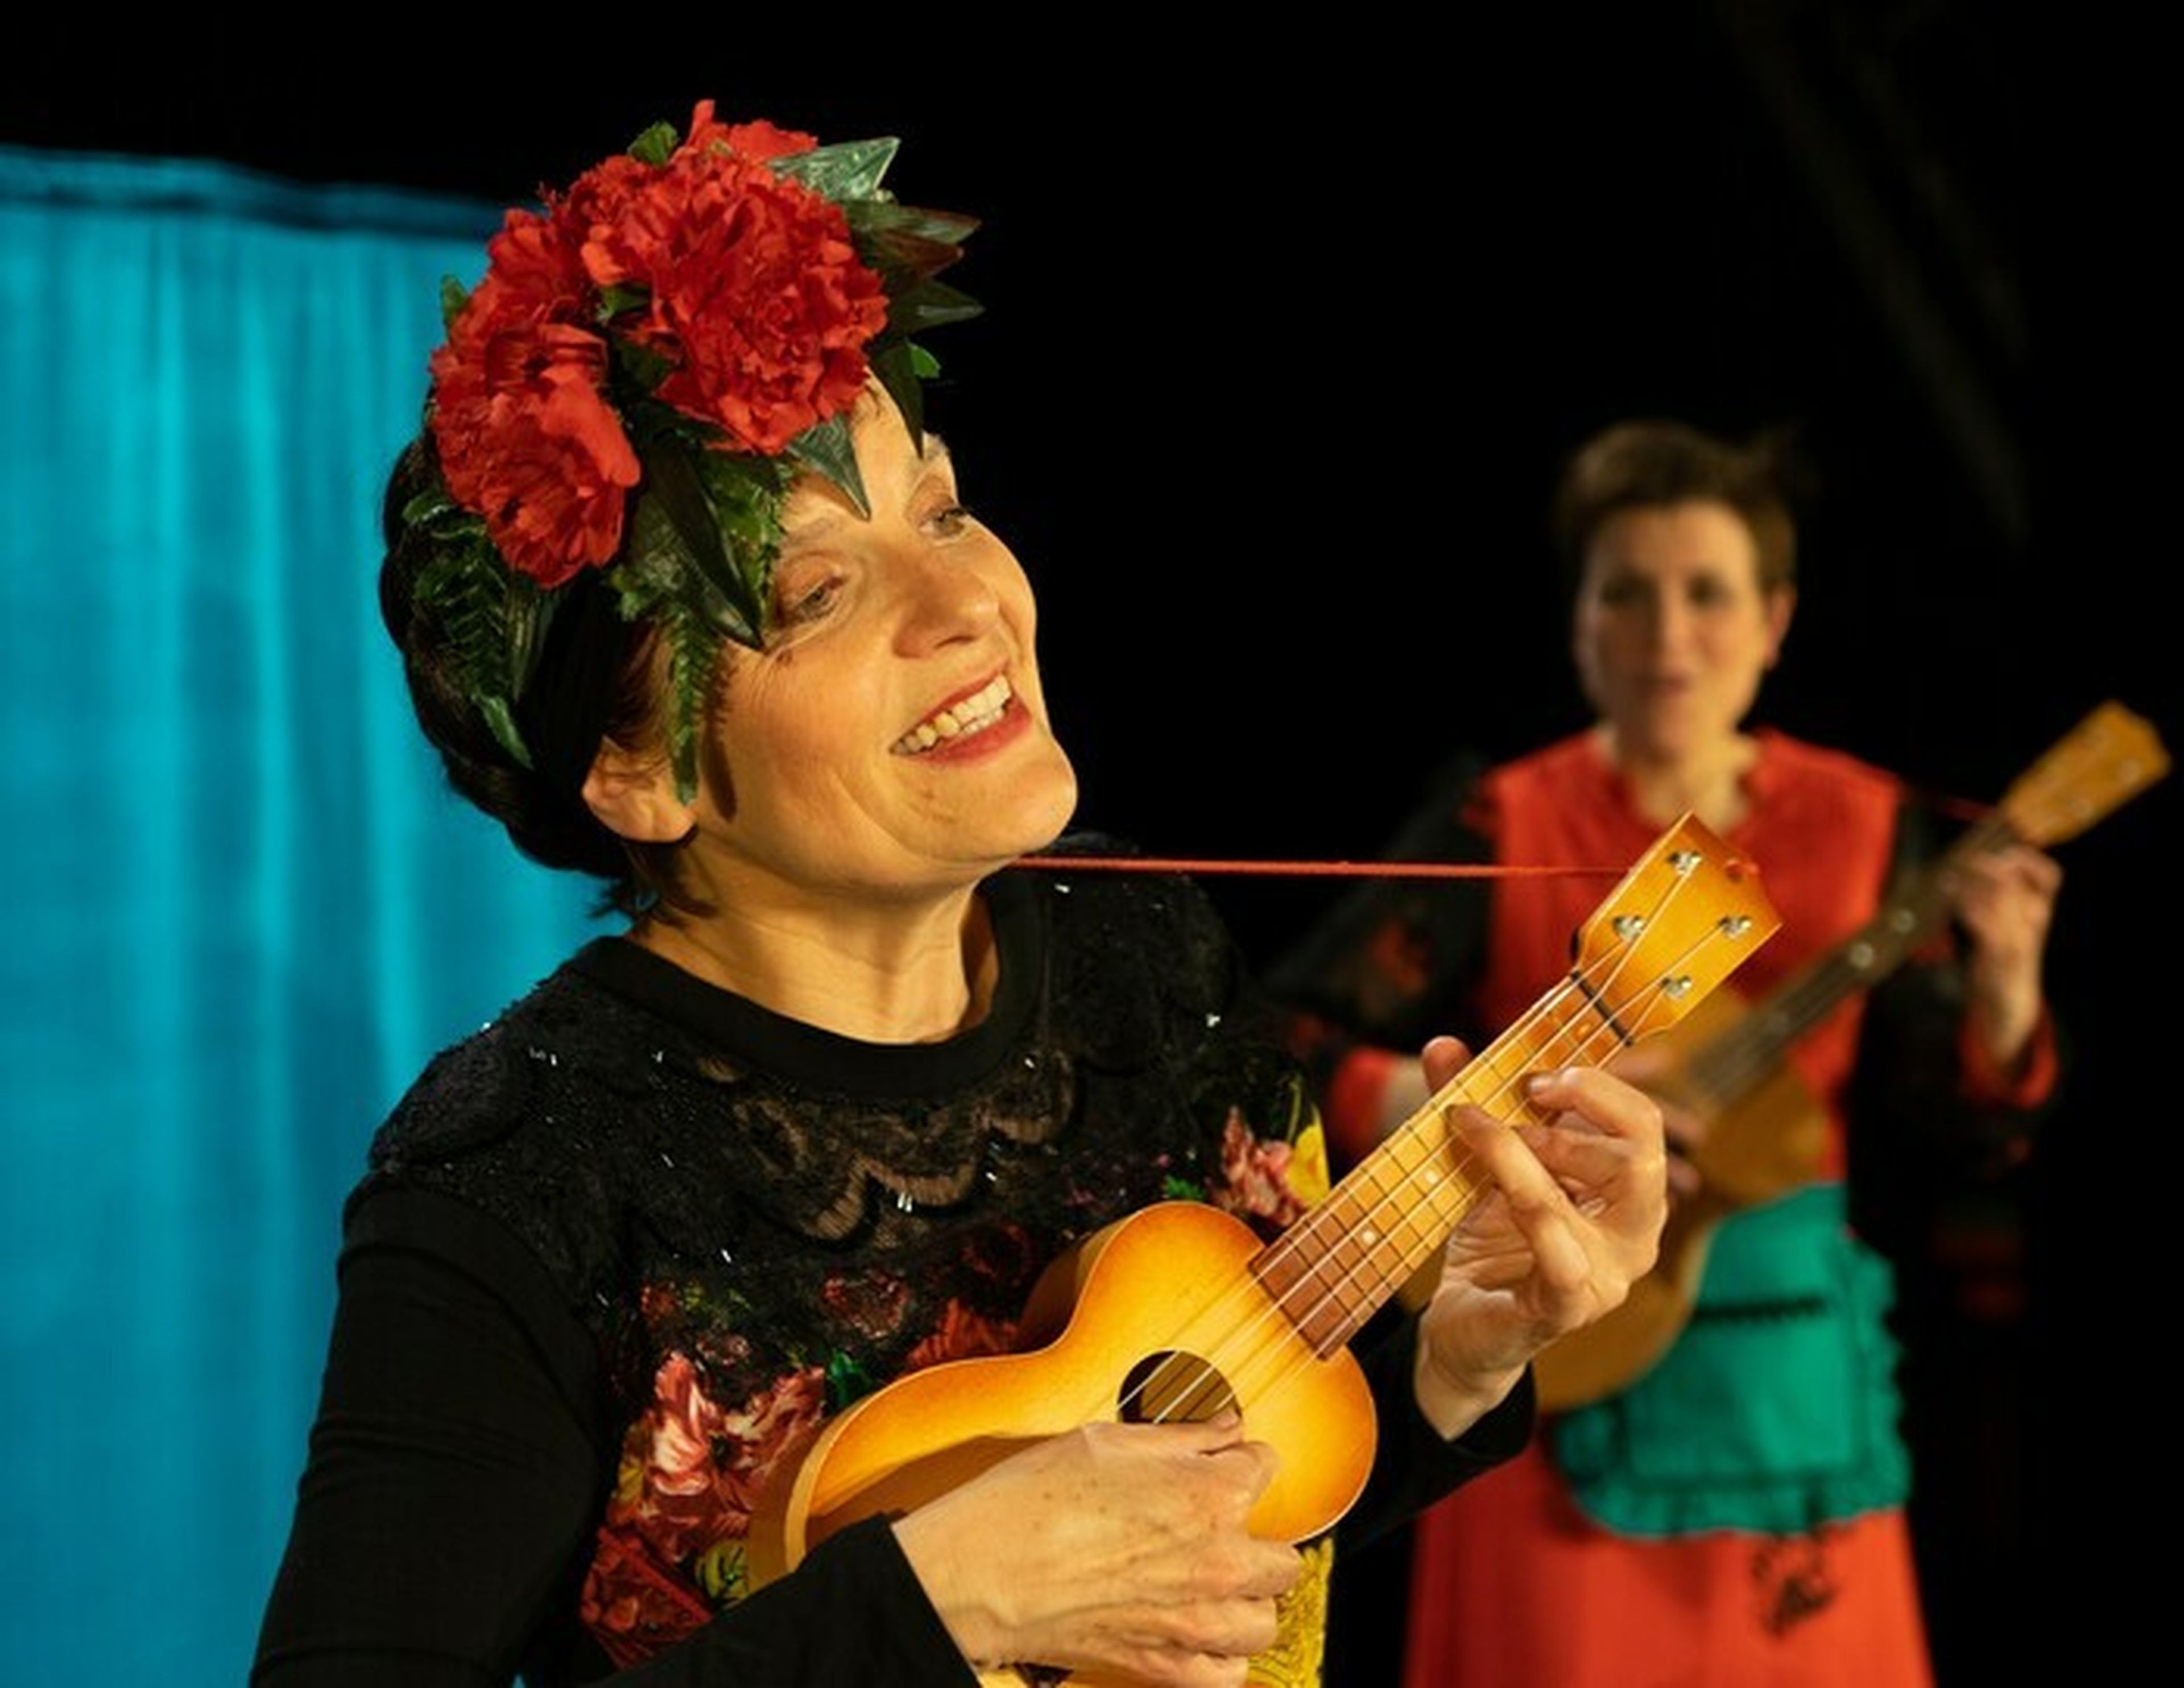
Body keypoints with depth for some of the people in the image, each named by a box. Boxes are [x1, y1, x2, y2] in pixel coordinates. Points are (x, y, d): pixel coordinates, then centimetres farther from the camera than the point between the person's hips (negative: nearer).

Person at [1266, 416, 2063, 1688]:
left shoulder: (1864, 830, 3)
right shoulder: (1502, 829, -5)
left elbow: (1955, 1140, 4)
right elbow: (1283, 1045, -10)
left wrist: (2003, 990, -15)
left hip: (1799, 1379, 3)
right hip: (1567, 1358, -2)